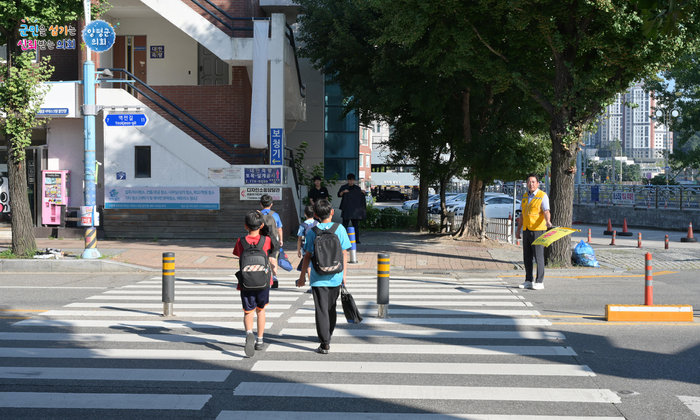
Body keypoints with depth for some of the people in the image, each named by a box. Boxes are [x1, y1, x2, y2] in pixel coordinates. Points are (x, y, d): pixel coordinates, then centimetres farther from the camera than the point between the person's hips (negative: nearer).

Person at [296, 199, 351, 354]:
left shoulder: (312, 232, -5)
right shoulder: (340, 229, -3)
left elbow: (307, 256, -2)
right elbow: (344, 254, -1)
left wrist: (302, 276, 7)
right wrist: (343, 274, 8)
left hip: (318, 278, -2)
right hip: (335, 277, 2)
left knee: (321, 310, 0)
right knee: (332, 308, 19)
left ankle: (325, 343, -6)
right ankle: (328, 336, 36)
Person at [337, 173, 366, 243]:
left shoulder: (357, 188, 13)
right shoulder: (344, 187, 7)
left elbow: (361, 198, 15)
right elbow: (339, 195, -4)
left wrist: (363, 193, -5)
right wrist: (343, 192, -23)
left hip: (355, 209, 2)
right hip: (346, 209, -2)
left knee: (356, 225, -1)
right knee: (345, 224, -4)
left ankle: (357, 239, 0)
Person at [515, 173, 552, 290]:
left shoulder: (542, 196, -4)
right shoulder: (525, 196, 16)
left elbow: (546, 211, -16)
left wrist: (547, 221, -35)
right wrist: (518, 229, 20)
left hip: (537, 229, -6)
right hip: (526, 230, 7)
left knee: (539, 256, -5)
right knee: (527, 257, 8)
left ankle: (540, 282, -1)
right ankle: (528, 281, 15)